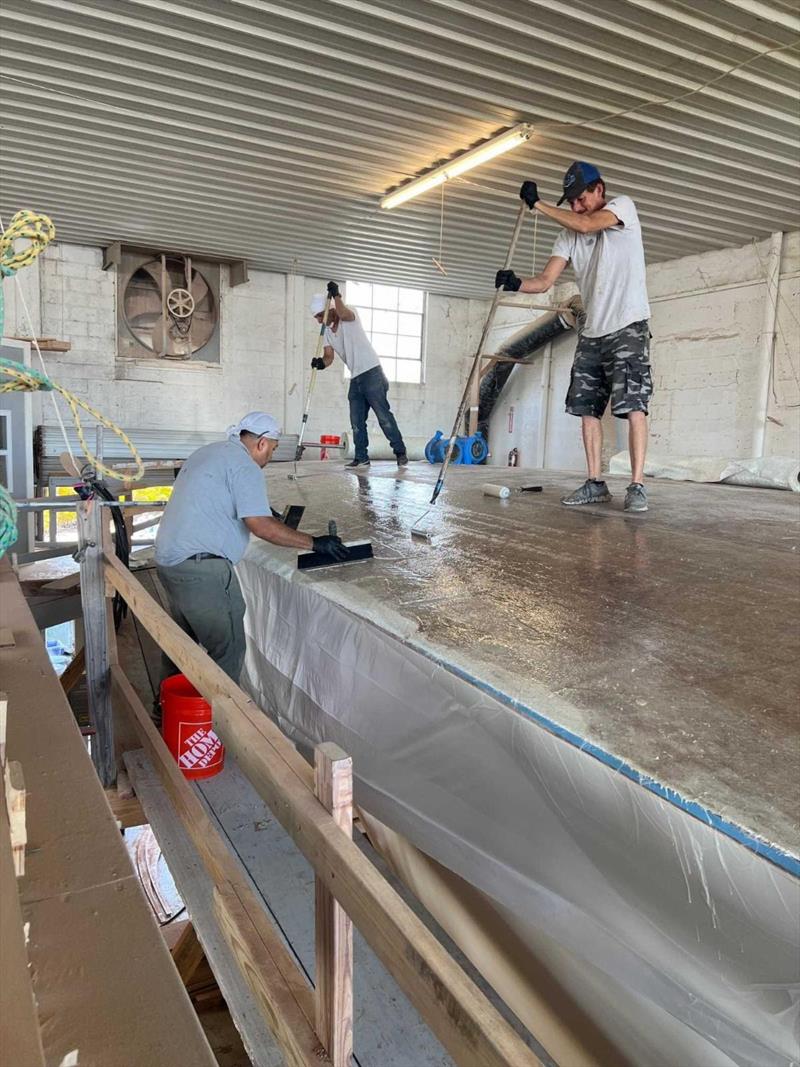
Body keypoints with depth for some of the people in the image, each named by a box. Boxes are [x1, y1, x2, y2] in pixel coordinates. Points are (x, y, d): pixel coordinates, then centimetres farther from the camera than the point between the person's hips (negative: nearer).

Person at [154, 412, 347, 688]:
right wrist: (314, 543, -15)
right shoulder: (245, 466, -11)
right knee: (228, 648, -2)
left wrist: (260, 510, 35)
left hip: (168, 559, 10)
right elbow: (260, 525, -21)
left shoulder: (208, 452, 18)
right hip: (202, 568, -10)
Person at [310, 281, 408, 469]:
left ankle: (400, 453, -3)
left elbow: (342, 313, -32)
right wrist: (321, 362, -19)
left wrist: (336, 295, -28)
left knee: (384, 416, -9)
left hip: (371, 373, -8)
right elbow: (329, 356, 1)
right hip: (355, 379, 8)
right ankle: (361, 457, 8)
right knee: (357, 421, 4)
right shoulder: (327, 331, 13)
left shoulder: (349, 317, -6)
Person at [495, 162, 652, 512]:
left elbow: (586, 225, -19)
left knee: (633, 406, -13)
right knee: (587, 408, 3)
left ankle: (636, 486, -11)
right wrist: (516, 284, -16)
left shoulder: (623, 206, -1)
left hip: (628, 327, -6)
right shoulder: (569, 234, 13)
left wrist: (537, 203, -12)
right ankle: (595, 483, 10)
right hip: (592, 332, 6)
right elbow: (545, 281, 5)